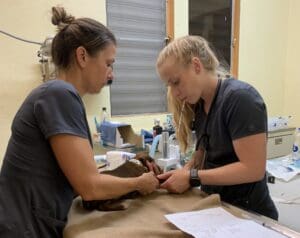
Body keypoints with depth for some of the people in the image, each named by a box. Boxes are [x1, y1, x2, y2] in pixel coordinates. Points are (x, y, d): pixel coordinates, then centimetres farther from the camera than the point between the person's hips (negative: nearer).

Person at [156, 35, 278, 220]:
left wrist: (192, 177, -23)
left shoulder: (240, 98, -21)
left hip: (249, 213, -6)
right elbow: (204, 156, 3)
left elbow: (253, 169, -24)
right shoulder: (199, 104, 3)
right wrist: (182, 172, -15)